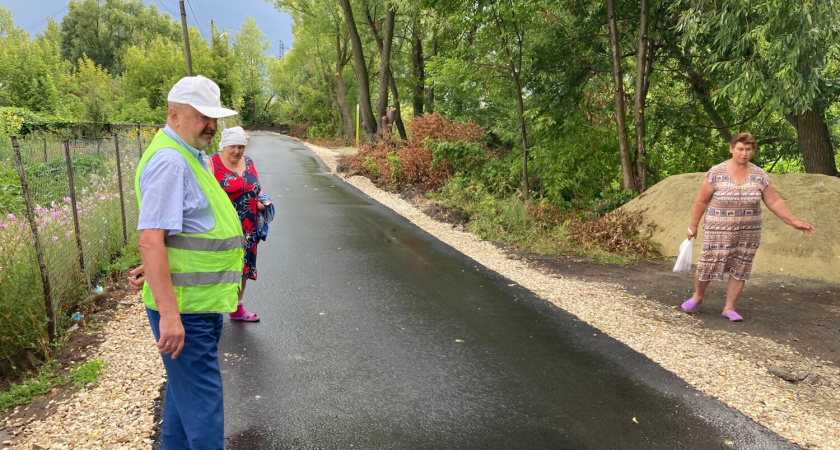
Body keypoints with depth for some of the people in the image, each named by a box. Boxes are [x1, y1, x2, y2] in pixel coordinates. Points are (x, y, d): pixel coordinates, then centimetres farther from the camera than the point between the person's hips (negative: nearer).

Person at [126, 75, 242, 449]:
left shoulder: (193, 156, 13)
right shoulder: (169, 161, -19)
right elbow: (150, 239, -26)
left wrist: (153, 268, 17)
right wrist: (169, 314, -28)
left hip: (200, 304, 10)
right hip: (185, 309, -10)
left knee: (184, 389, 22)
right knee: (202, 405, -1)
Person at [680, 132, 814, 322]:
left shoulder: (760, 175, -1)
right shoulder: (716, 173, -10)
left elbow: (775, 202, 3)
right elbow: (702, 201, -3)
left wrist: (794, 222, -2)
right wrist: (693, 225, 0)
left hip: (748, 233, 3)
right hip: (718, 231, -3)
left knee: (740, 270, 7)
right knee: (707, 266, 0)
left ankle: (729, 308, 20)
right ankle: (697, 296, 26)